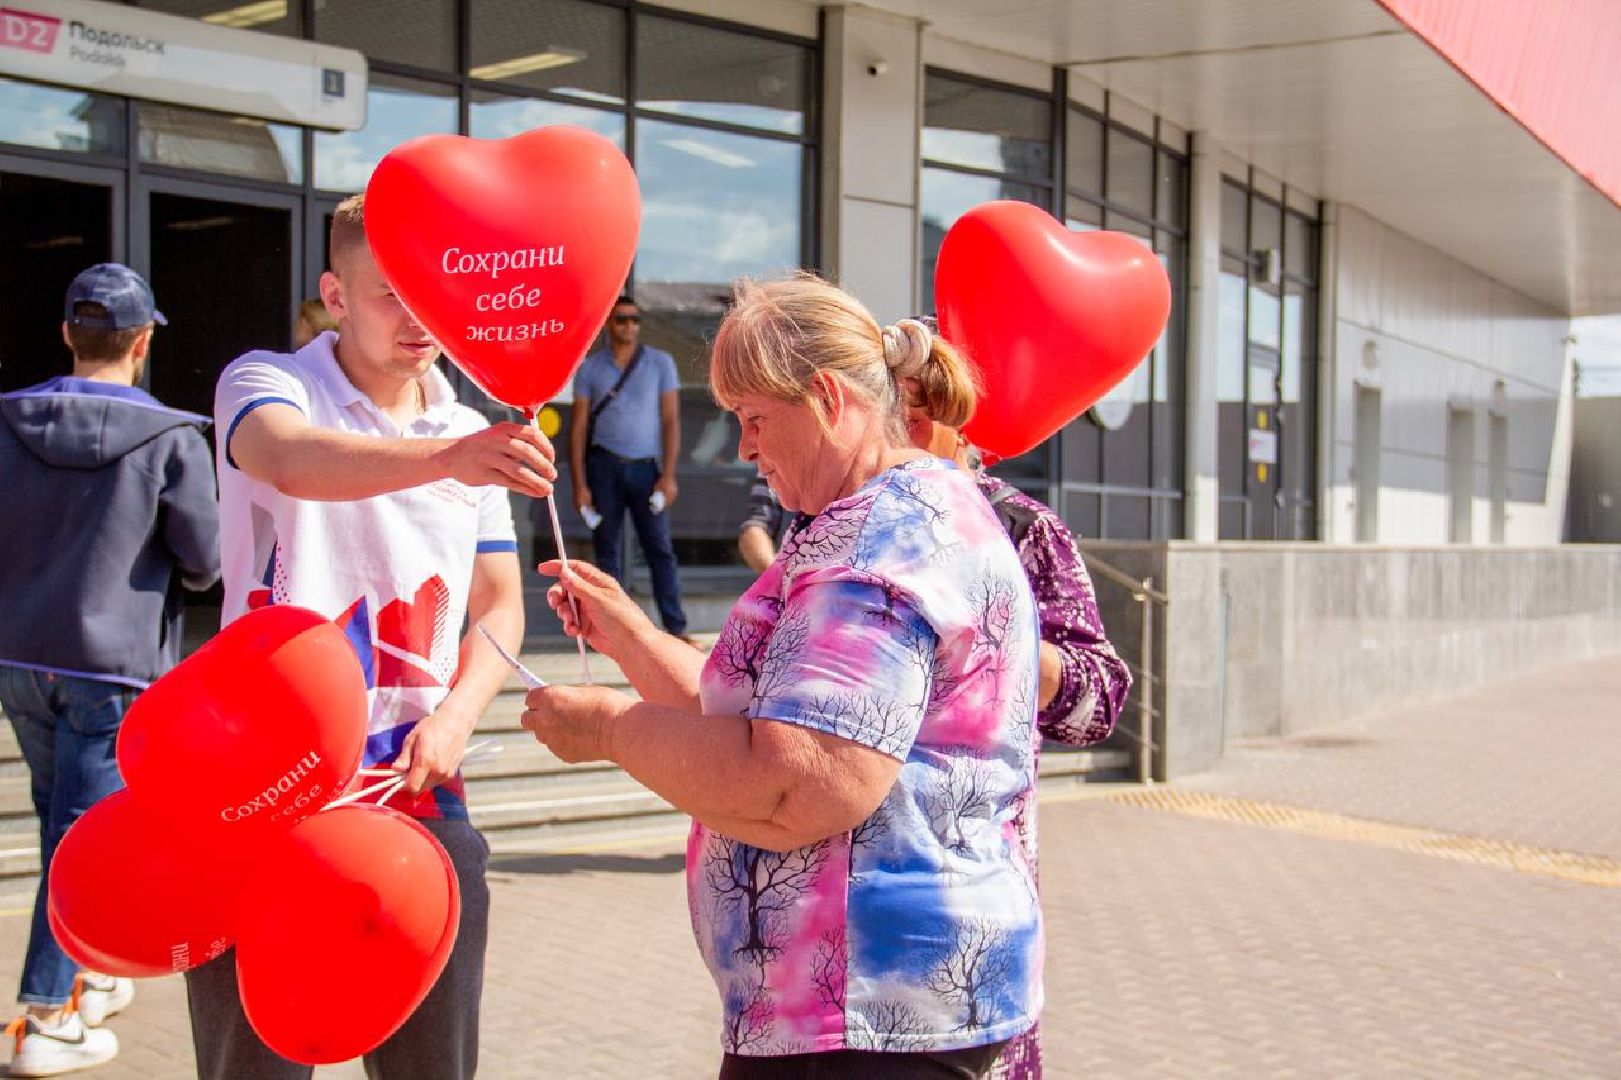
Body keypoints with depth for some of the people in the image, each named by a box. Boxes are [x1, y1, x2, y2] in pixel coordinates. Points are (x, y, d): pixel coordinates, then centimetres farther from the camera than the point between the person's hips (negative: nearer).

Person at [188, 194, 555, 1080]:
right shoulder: (266, 384, -4)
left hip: (418, 789, 4)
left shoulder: (473, 436, 11)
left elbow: (498, 602, 13)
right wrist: (444, 458, -47)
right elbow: (294, 461, -28)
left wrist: (455, 716, -7)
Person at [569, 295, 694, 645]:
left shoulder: (660, 363, 4)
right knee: (606, 548, 2)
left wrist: (668, 475, -8)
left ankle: (676, 627, -6)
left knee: (660, 548, -5)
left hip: (645, 466, -1)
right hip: (604, 463, 1)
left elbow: (671, 420, 1)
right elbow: (579, 426, 5)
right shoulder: (590, 368, 6)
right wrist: (579, 484, -2)